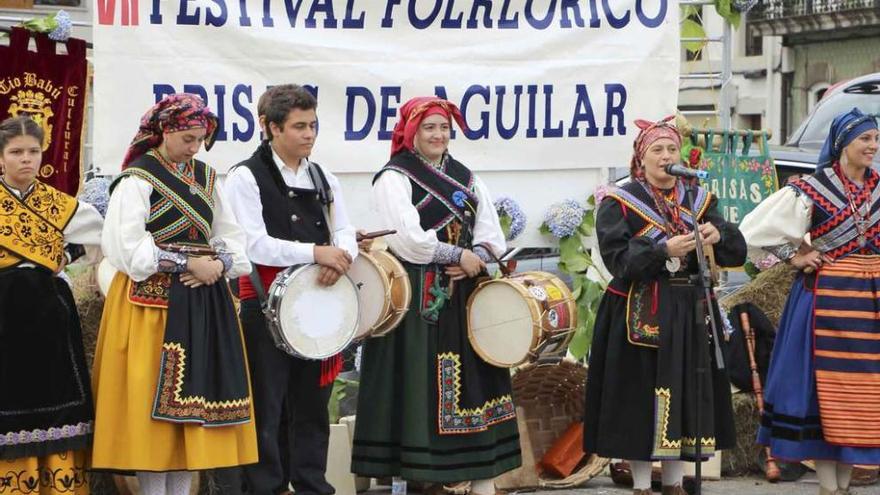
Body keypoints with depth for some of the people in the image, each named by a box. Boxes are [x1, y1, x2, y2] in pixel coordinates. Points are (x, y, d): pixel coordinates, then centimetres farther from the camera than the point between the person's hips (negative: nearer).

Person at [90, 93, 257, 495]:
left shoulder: (205, 177, 14)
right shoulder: (137, 178, -6)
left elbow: (232, 236, 13)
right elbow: (129, 248, -14)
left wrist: (219, 263, -9)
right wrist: (189, 263, -15)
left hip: (203, 301, 6)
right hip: (152, 301, -6)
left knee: (196, 395, 5)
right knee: (152, 399, -5)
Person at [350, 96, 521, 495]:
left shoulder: (467, 179, 15)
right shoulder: (393, 179, -4)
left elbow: (492, 236, 12)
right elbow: (409, 241, -16)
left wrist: (477, 259, -9)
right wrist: (459, 255, -10)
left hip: (463, 296, 6)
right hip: (416, 299, -6)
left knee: (476, 383, 3)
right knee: (420, 387, -6)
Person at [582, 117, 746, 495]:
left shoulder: (698, 200, 11)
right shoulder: (619, 203, -2)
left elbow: (737, 251, 5)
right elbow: (617, 258, -14)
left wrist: (718, 235, -17)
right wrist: (664, 250, -26)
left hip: (689, 312, 4)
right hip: (638, 314, -4)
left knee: (686, 391, 6)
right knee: (639, 395, -3)